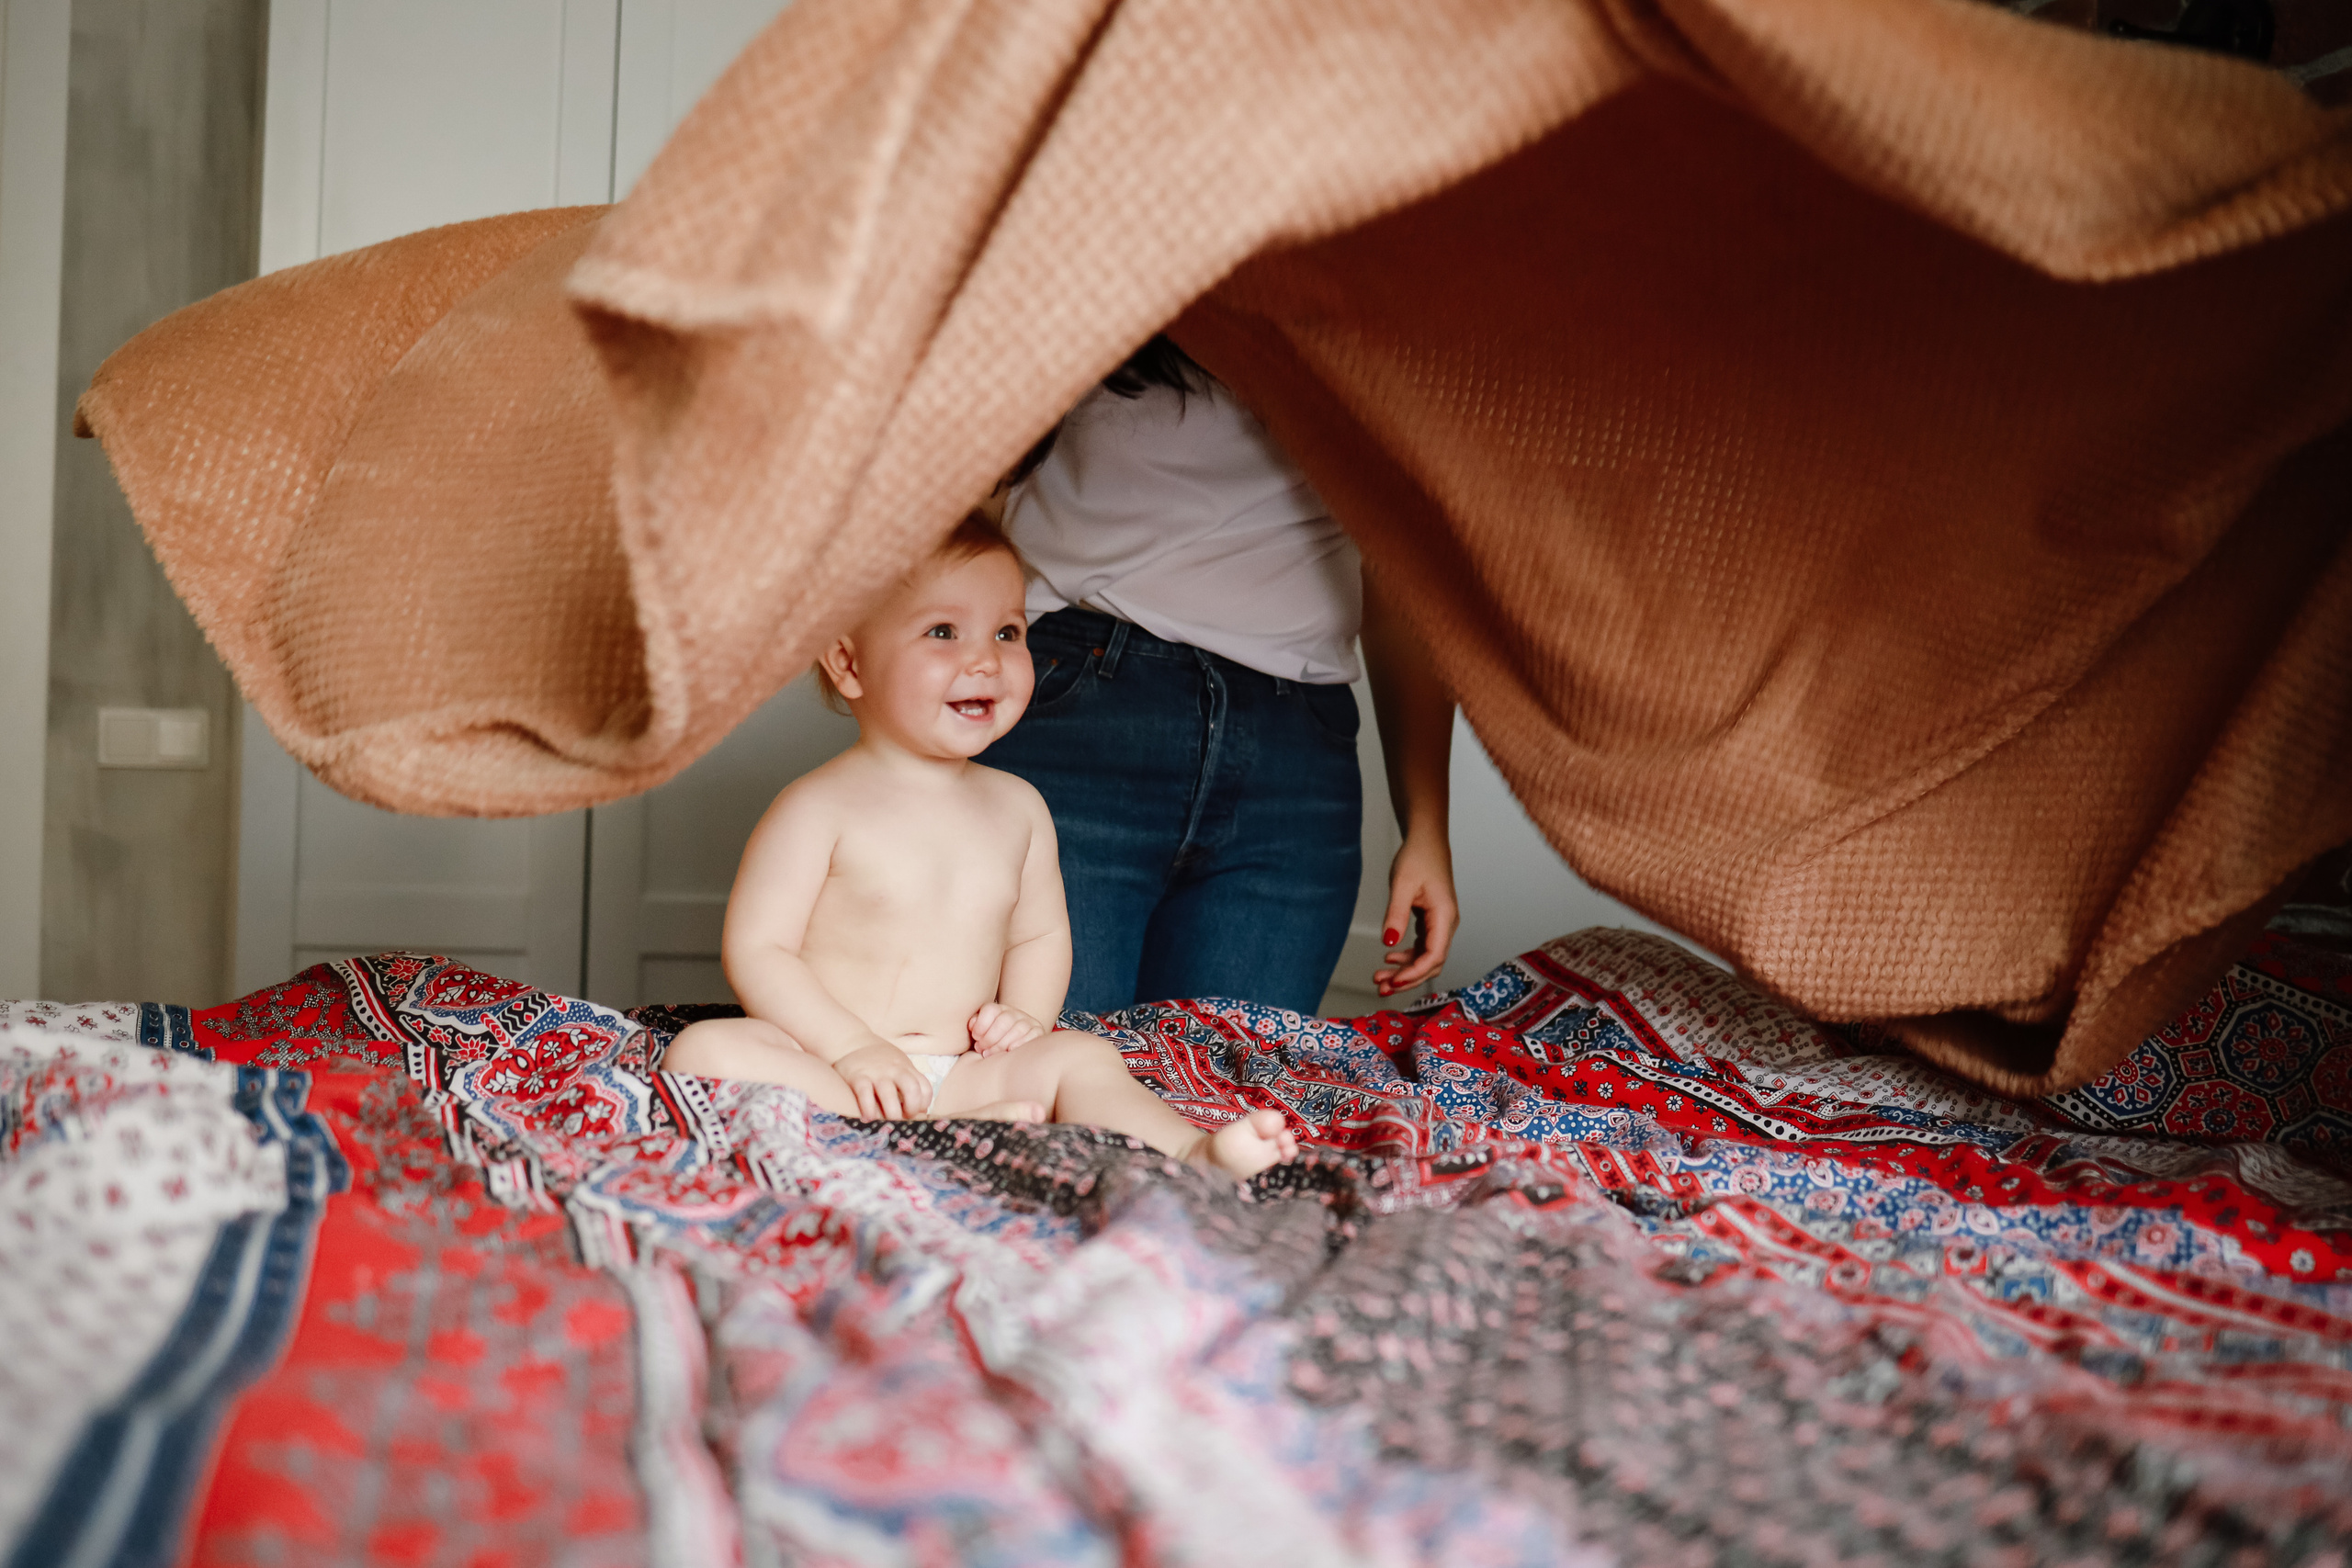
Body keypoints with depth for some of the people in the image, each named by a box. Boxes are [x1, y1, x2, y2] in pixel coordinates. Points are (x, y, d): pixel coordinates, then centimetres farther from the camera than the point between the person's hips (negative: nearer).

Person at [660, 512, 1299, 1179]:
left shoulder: (1018, 807, 11)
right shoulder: (818, 809, -7)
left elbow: (1039, 933, 21)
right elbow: (756, 949, -9)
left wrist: (1027, 1016, 0)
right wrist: (852, 1047, -19)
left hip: (961, 1069, 5)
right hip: (829, 1064, -4)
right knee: (704, 1049, -31)